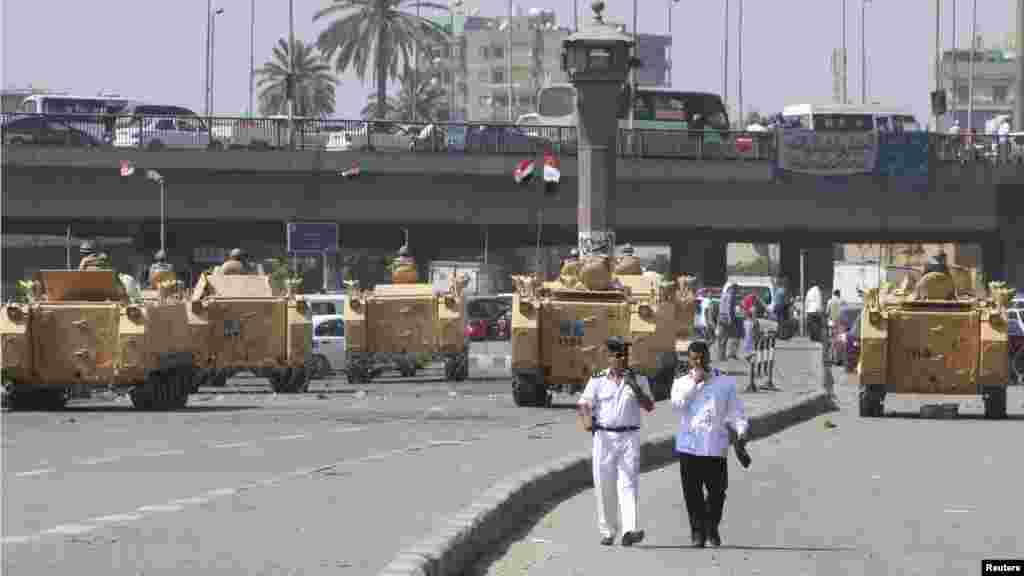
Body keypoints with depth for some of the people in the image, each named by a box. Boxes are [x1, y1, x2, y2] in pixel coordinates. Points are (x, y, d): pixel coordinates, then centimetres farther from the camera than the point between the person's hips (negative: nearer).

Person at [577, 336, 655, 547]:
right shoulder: (597, 380, 5)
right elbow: (584, 404, -1)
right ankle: (607, 532, 14)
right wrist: (587, 419, -23)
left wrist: (635, 388, -15)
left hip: (629, 437, -1)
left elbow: (649, 406, 0)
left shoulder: (638, 379, 7)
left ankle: (629, 531, -25)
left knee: (628, 483, -13)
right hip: (604, 437, 1)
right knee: (604, 486, 3)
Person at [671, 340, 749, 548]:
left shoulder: (725, 383, 12)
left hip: (715, 446, 0)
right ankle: (698, 531, 9)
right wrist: (694, 382, -8)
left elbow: (735, 411, 10)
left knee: (717, 490, -2)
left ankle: (712, 527, 21)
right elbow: (677, 404, -8)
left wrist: (741, 430, -8)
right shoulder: (681, 383, 11)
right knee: (693, 492, -2)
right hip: (689, 445, 0)